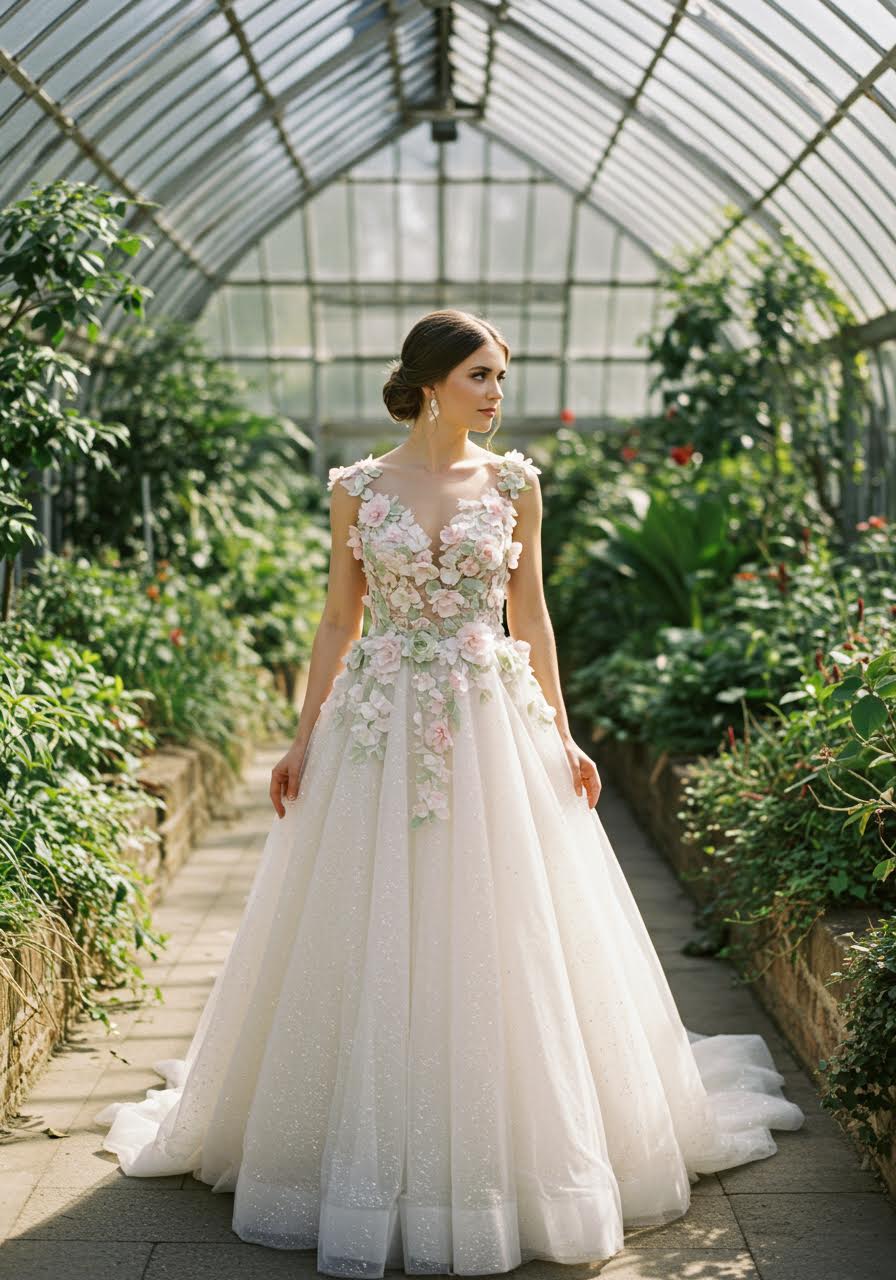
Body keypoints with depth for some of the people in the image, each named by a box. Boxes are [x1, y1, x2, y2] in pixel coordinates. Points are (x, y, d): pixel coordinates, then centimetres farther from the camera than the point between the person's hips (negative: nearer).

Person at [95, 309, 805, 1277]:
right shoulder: (358, 487, 3)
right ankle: (375, 1156, 21)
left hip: (492, 727, 0)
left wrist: (561, 736, 2)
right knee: (371, 948, 4)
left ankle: (501, 1152, 21)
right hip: (379, 726, 0)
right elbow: (339, 622, 6)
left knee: (494, 941, 3)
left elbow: (531, 616, 7)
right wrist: (303, 739, 1)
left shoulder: (514, 482, 4)